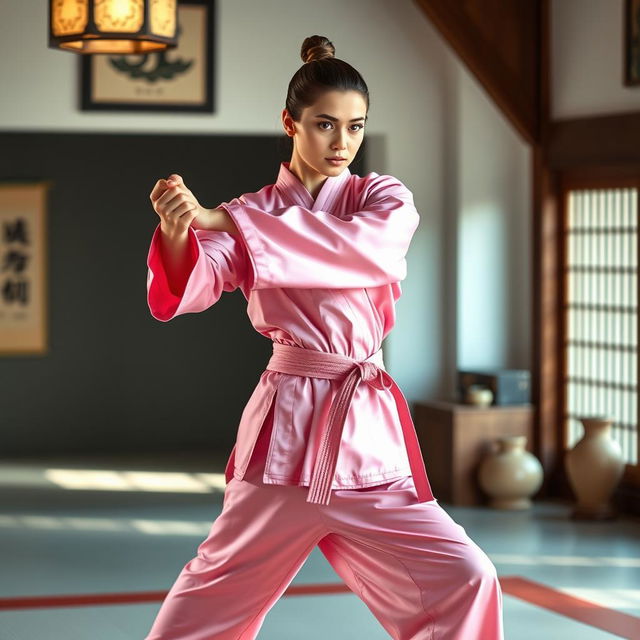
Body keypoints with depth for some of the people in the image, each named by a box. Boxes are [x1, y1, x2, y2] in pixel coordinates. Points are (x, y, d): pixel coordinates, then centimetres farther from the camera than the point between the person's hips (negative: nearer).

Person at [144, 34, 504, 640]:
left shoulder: (386, 200, 4)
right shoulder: (252, 213, 5)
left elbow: (366, 248, -20)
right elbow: (186, 290, -9)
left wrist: (228, 220, -24)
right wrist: (178, 231, -32)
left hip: (367, 430, 1)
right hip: (285, 424, -1)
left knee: (463, 580, -4)